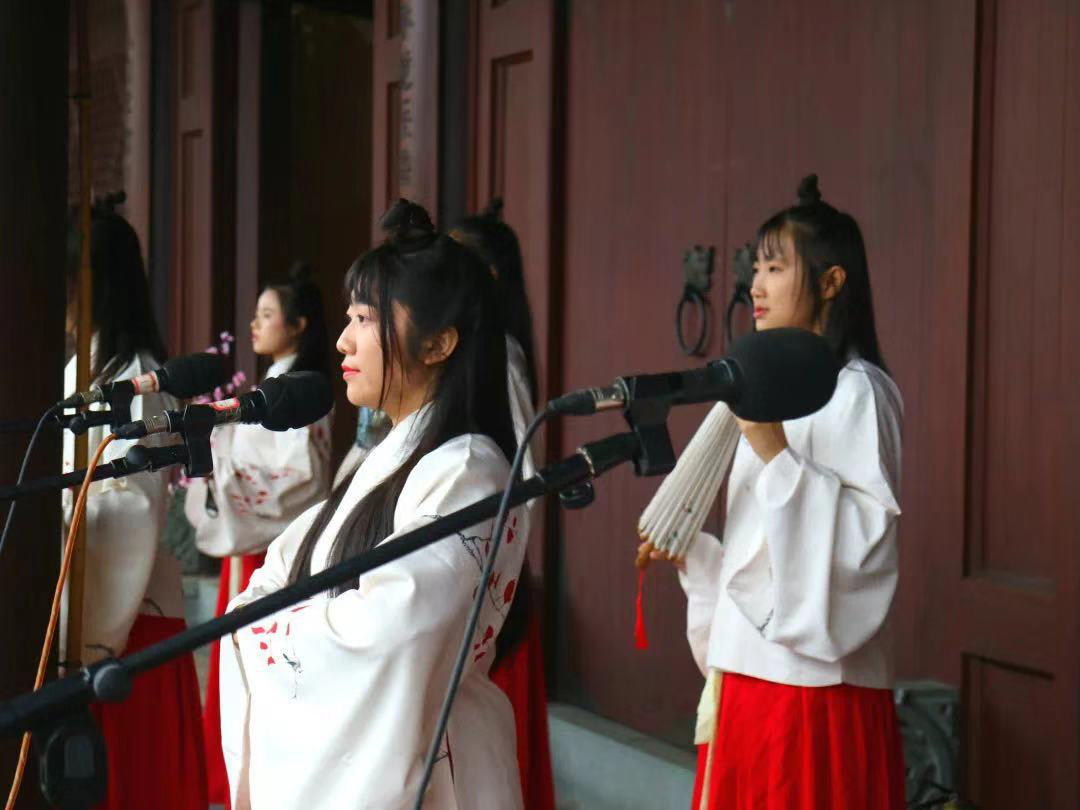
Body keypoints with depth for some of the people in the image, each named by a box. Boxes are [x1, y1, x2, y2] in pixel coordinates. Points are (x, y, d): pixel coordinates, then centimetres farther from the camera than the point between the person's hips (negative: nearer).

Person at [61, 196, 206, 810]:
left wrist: (95, 643, -17)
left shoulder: (131, 378, -12)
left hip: (120, 623, -8)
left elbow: (130, 520, -17)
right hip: (76, 615, 8)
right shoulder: (82, 369, 12)